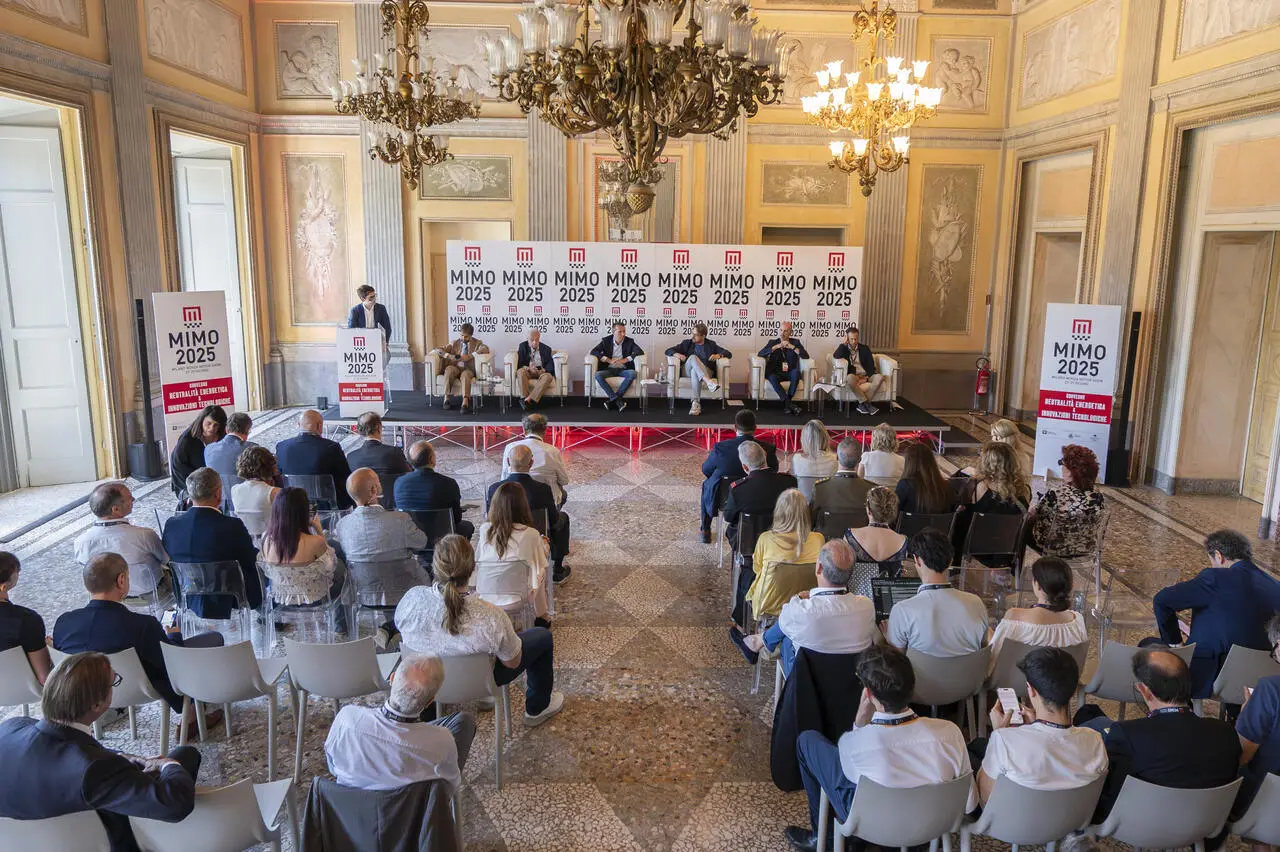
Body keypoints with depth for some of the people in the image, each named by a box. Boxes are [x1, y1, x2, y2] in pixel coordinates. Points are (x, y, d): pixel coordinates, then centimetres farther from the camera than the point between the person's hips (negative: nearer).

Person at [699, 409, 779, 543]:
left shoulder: (720, 447, -24)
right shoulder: (768, 449, -20)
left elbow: (706, 470, -6)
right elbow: (774, 471, 0)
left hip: (724, 500, -1)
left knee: (706, 484, 32)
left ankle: (705, 531, 45)